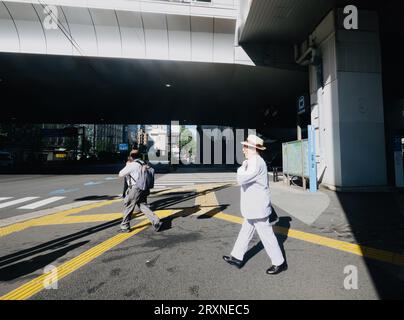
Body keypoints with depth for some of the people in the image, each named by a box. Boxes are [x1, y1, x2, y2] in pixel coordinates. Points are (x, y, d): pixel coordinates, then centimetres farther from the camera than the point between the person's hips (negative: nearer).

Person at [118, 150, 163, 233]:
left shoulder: (132, 165, -12)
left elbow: (121, 174, -5)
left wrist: (127, 165, 8)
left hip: (135, 189, -7)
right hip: (144, 189, 7)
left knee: (127, 207, 10)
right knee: (143, 206, 14)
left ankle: (125, 227, 23)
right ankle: (156, 222, 5)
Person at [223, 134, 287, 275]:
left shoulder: (256, 163, -22)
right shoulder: (257, 162, 11)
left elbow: (241, 179, -29)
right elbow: (265, 183, 19)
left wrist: (241, 168, -12)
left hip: (258, 209, -11)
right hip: (254, 208, 11)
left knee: (266, 235, 6)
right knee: (245, 232, 18)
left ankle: (279, 263, 25)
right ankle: (237, 258, 31)